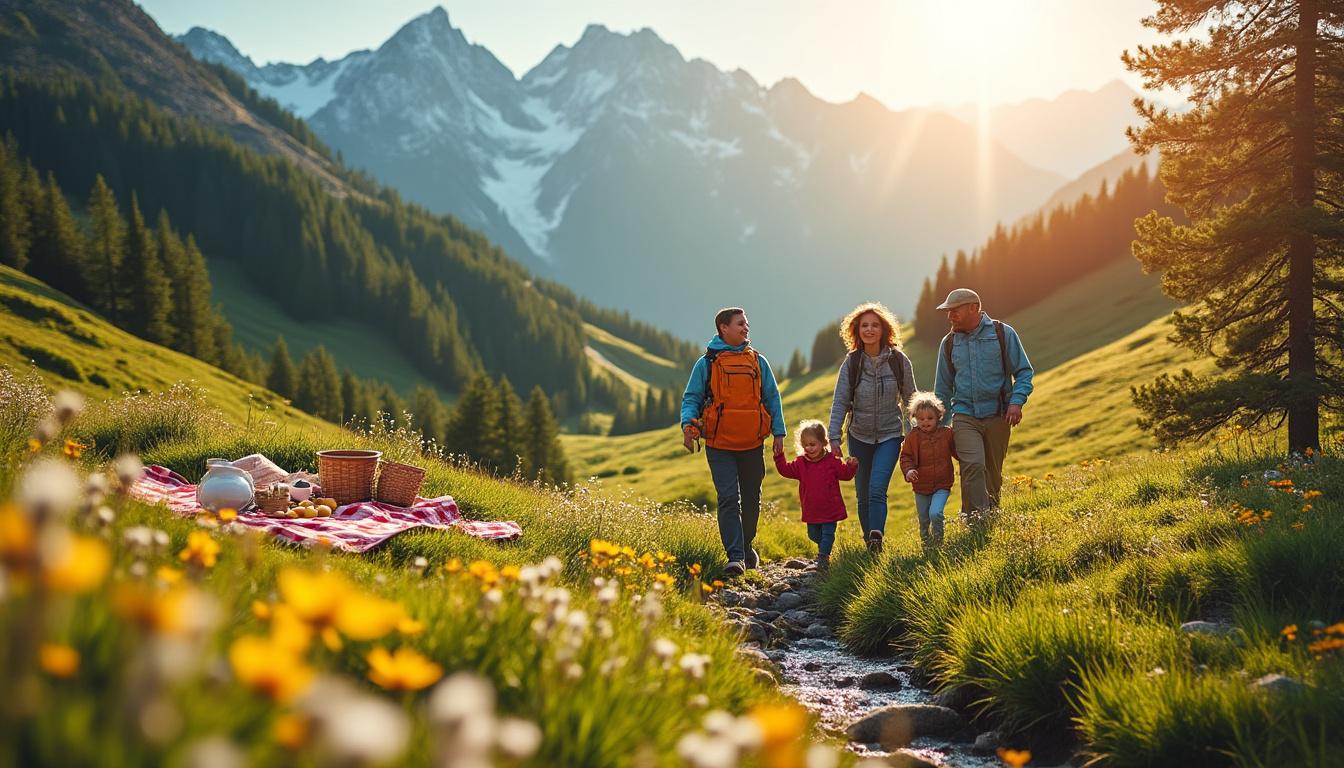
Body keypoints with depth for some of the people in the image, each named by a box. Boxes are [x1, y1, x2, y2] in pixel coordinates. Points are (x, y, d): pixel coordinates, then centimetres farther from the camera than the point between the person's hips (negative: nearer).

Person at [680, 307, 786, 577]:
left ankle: (747, 547, 32)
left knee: (751, 499, 12)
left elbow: (772, 398, 12)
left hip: (752, 444, 3)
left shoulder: (758, 362, 9)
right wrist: (688, 425, -16)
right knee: (728, 499, -11)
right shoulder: (707, 363, 2)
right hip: (719, 446, -3)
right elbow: (691, 398, 2)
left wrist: (778, 434, 5)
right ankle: (735, 557, -13)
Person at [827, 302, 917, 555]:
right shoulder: (852, 363, -5)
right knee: (863, 495, 8)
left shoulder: (899, 361, -6)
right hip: (859, 437, 2)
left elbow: (910, 400, 4)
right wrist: (834, 437, -13)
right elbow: (840, 402, -6)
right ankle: (870, 545, 22)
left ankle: (877, 541, -22)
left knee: (877, 489, -19)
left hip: (890, 435, -2)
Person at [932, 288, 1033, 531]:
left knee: (993, 473, 6)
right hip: (964, 415, 1)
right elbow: (943, 388, 18)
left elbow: (1023, 371, 4)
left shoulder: (1002, 333, 2)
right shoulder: (949, 343, 10)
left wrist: (1016, 401, -12)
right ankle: (977, 525, -23)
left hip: (997, 415, 0)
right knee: (973, 465, -20)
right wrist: (940, 426, 16)